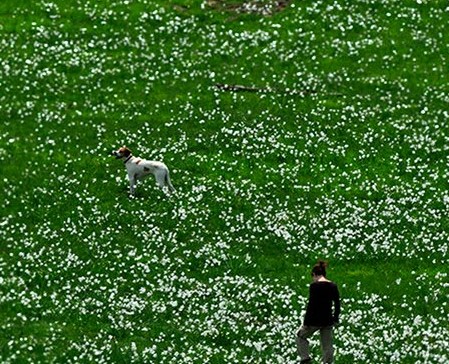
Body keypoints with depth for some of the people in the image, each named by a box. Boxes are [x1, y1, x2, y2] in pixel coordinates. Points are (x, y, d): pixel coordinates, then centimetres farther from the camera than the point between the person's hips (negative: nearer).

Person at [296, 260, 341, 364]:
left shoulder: (314, 285, -14)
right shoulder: (333, 286, 2)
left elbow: (311, 305, -16)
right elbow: (337, 304, 7)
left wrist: (306, 322, -10)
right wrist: (335, 319, 18)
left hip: (315, 320, -5)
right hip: (328, 320, 5)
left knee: (300, 336, 19)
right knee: (327, 345, 13)